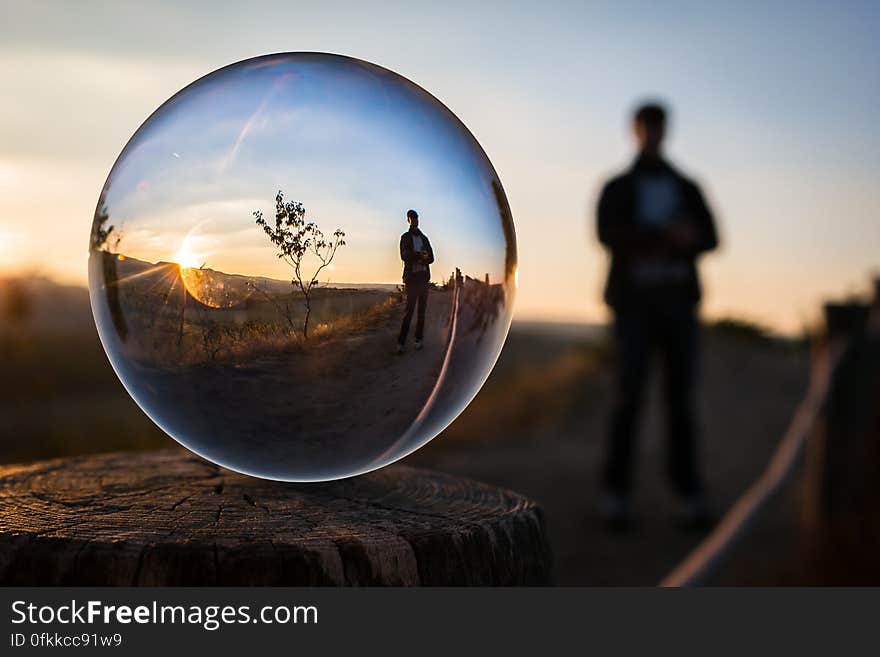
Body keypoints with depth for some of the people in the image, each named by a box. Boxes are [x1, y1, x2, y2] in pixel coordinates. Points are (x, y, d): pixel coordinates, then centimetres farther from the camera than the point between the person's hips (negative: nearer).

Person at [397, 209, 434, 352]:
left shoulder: (424, 238, 19)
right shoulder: (405, 237, 8)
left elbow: (431, 258, 9)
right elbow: (404, 256, -8)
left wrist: (416, 258, -9)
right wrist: (421, 256, -10)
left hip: (424, 276, 4)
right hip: (412, 277, -4)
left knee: (422, 309, 1)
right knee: (409, 309, -11)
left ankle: (419, 339, 4)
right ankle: (401, 342, -12)